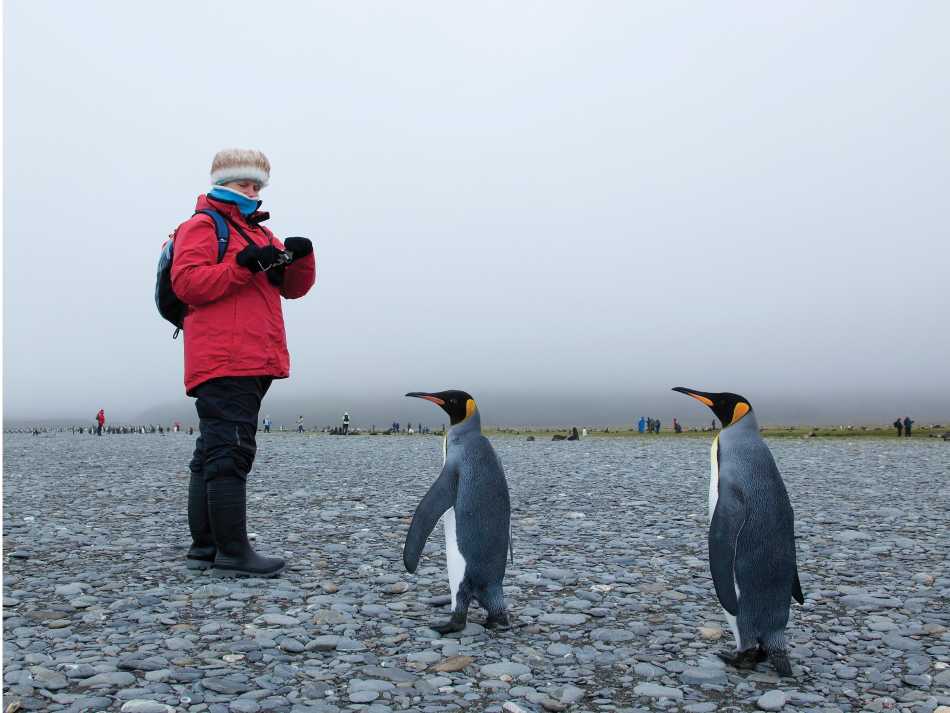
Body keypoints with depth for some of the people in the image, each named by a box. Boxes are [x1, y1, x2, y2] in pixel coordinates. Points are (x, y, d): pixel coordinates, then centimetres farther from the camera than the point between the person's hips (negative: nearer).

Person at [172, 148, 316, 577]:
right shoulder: (202, 226, 1)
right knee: (229, 452, -12)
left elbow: (294, 287, 21)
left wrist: (299, 257, 0)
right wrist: (243, 264, -20)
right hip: (223, 361, -9)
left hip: (253, 362, 9)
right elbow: (186, 283, -13)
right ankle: (231, 551, -10)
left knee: (213, 452, 11)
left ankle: (204, 546, 17)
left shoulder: (258, 232, 27)